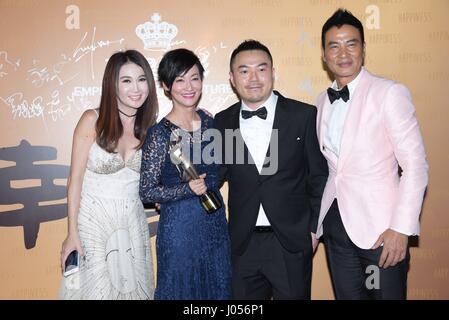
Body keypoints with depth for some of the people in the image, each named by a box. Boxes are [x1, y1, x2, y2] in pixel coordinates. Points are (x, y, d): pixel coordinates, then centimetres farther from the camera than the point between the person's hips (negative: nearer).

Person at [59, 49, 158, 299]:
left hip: (133, 222, 3)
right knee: (96, 288, 6)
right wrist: (72, 233, -9)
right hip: (93, 220, -3)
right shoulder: (93, 120, -12)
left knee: (133, 287, 13)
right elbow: (76, 178, -9)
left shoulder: (150, 126, 0)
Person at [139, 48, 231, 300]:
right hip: (179, 230, -5)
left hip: (216, 227, 6)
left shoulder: (211, 123, 1)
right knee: (182, 291, 11)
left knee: (218, 290, 18)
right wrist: (187, 189, -22)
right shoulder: (160, 133, -14)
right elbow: (147, 193, -11)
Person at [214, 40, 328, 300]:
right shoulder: (222, 122, 2)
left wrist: (315, 228, 1)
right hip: (243, 244, 2)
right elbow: (217, 176, 8)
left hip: (292, 243, -1)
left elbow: (319, 176, 1)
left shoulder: (304, 115, -4)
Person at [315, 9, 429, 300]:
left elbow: (416, 164, -12)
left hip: (379, 226, -5)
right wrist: (316, 222, 8)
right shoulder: (322, 102, 9)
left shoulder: (390, 93, -9)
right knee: (347, 295, 15)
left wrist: (401, 229, -17)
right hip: (335, 223, 5)